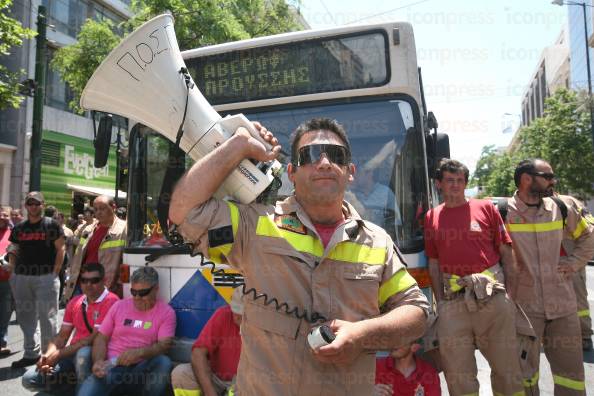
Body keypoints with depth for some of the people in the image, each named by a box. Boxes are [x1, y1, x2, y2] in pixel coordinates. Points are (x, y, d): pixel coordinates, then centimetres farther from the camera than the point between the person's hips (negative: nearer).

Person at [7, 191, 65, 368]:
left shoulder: (51, 225, -1)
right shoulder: (19, 228, 12)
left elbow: (60, 249, -3)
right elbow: (13, 252, 18)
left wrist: (55, 273, -9)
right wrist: (13, 271, 5)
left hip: (45, 276, -5)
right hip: (21, 277, 5)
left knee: (47, 316, -1)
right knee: (25, 317, 12)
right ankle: (30, 353, 25)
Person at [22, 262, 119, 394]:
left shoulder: (111, 301, -16)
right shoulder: (74, 302, 10)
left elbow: (95, 338, -20)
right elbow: (62, 336, 11)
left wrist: (59, 354, -16)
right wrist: (48, 355, -9)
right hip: (72, 353, 7)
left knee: (83, 353, -39)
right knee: (29, 380, -3)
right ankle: (76, 380, 8)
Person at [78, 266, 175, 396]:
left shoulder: (166, 312, -1)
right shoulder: (119, 306, 10)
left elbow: (164, 345, -11)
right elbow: (101, 338, 10)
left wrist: (139, 352, -30)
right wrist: (98, 361, -9)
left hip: (142, 369, 0)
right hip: (112, 367, 1)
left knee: (164, 362, -32)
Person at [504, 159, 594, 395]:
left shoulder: (561, 208, 4)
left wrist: (574, 262, 7)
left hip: (563, 304, 4)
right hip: (523, 305, -4)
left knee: (570, 369, 14)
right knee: (525, 370, 11)